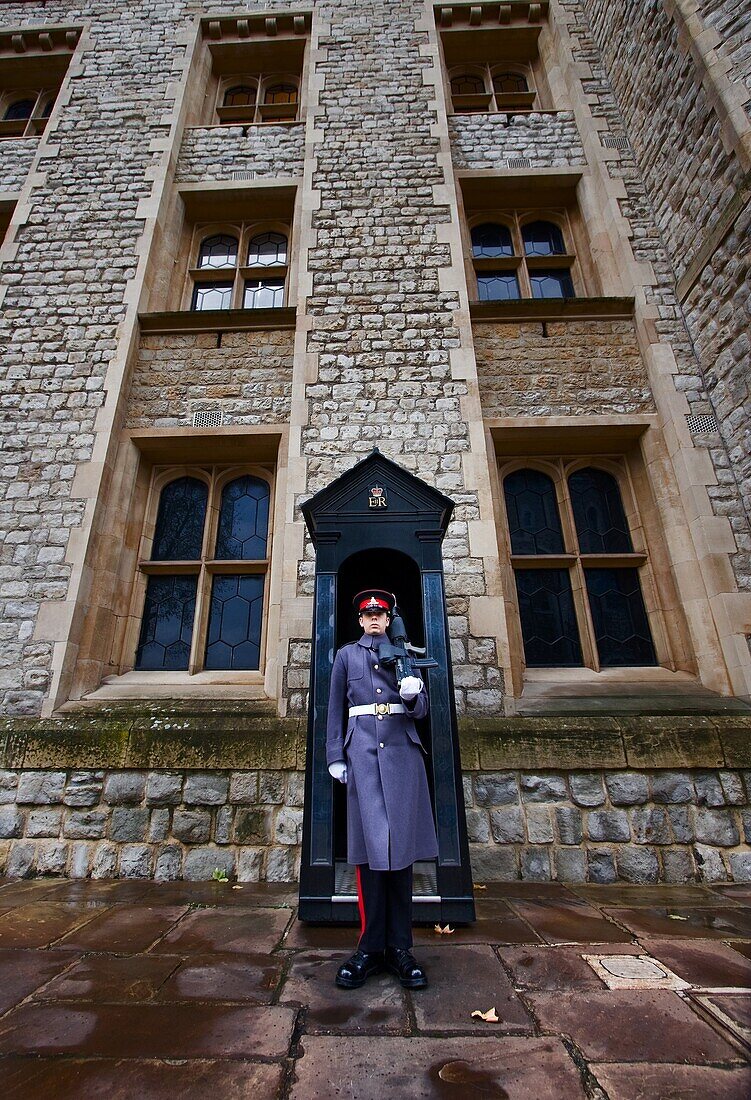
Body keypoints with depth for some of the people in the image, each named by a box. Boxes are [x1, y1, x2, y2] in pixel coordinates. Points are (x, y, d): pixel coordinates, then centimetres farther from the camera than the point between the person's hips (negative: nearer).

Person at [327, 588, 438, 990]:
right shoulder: (346, 655, 11)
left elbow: (421, 710, 8)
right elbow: (335, 709, 9)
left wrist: (412, 695, -15)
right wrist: (335, 757, 1)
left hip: (401, 751, 1)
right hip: (362, 752, -1)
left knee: (401, 844, 3)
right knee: (369, 845, -1)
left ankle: (400, 948, 15)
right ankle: (371, 948, 12)